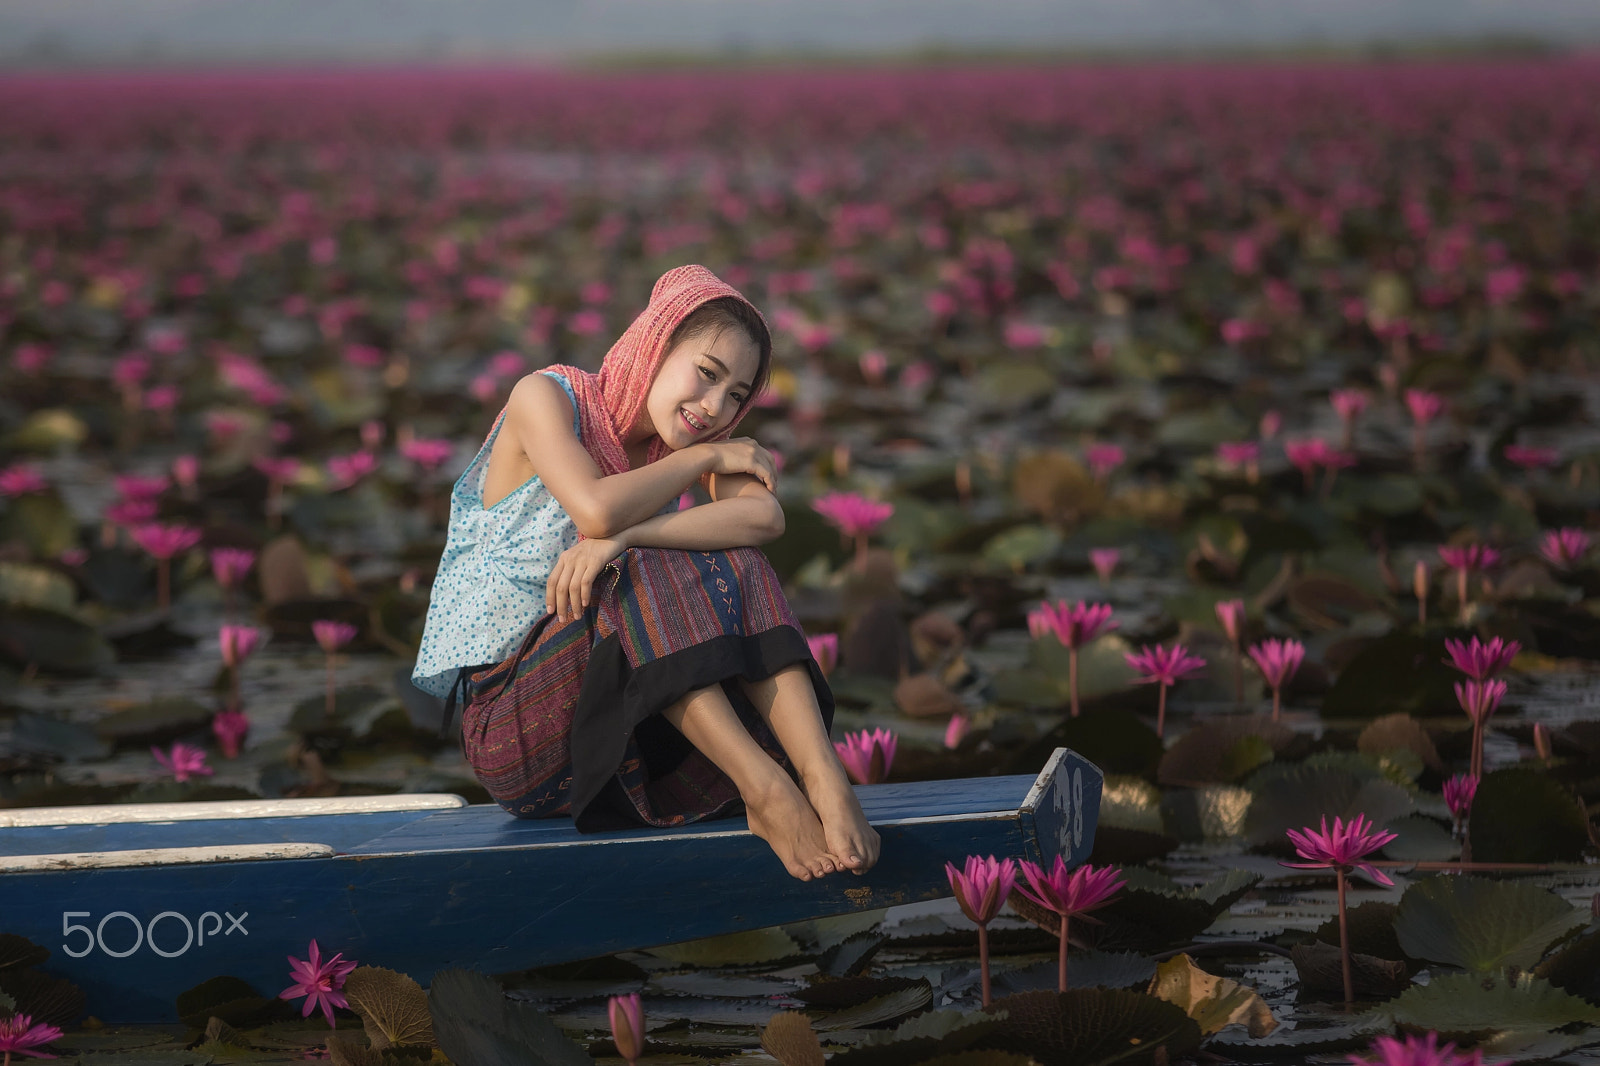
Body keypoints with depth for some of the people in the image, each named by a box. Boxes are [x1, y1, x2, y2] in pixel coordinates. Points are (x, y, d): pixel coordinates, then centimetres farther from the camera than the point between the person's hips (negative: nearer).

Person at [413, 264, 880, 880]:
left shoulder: (682, 446, 9)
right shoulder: (546, 397, -5)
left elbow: (764, 516, -15)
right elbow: (596, 509, -25)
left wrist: (621, 538, -30)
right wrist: (705, 457, -10)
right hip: (508, 719, -5)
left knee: (733, 569, -17)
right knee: (638, 575, -29)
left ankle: (825, 779, -36)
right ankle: (764, 789, -38)